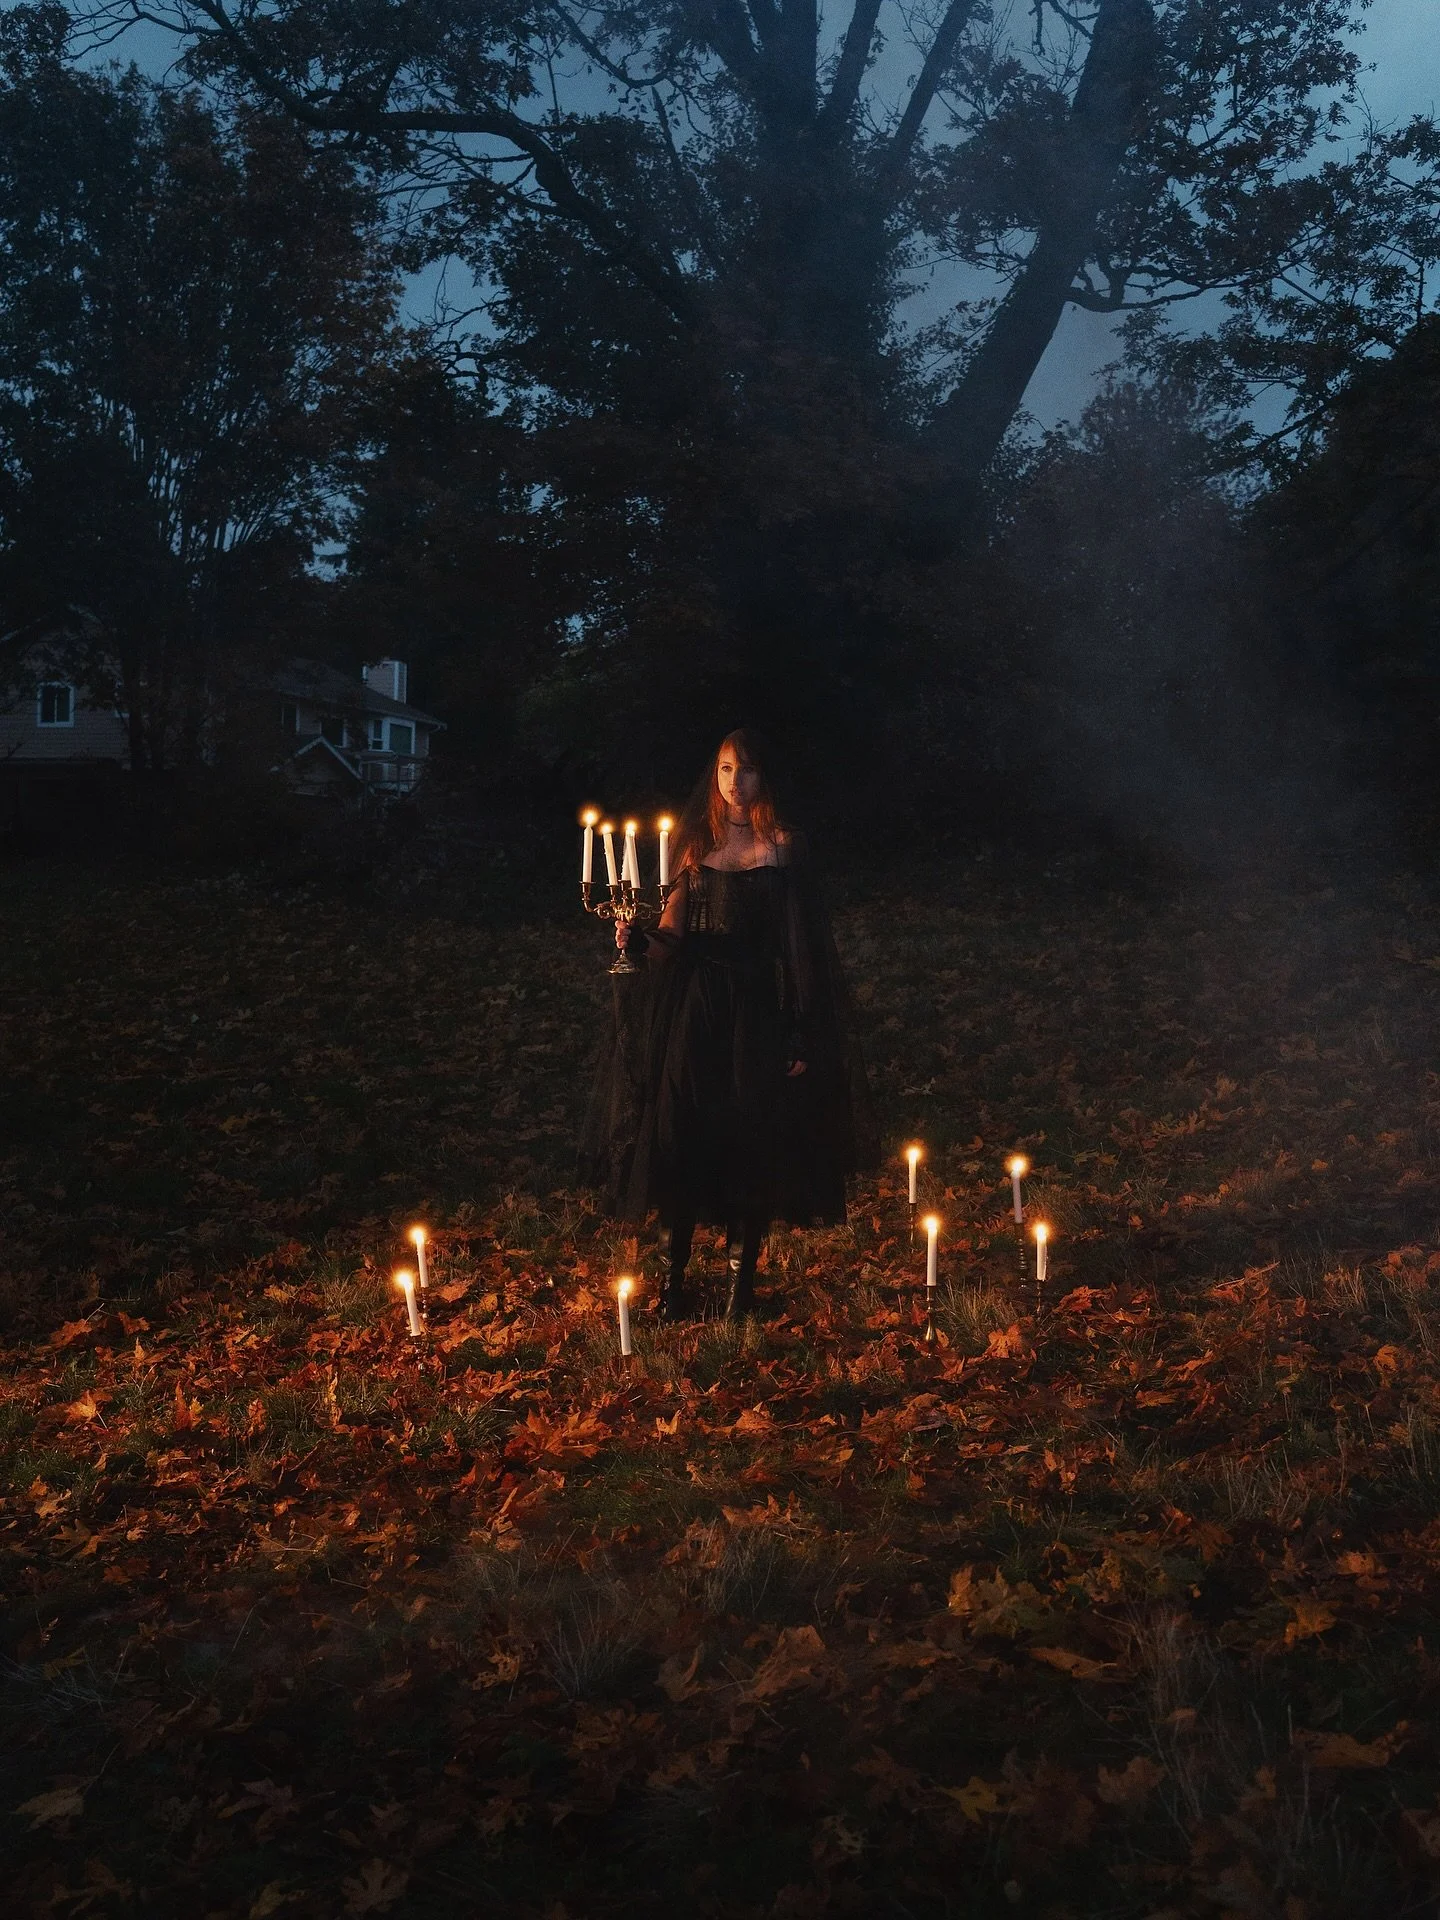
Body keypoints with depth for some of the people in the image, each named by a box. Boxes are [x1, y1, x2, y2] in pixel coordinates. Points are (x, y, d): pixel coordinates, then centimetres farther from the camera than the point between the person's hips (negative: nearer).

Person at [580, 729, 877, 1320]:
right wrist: (639, 940, -14)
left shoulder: (783, 844, 0)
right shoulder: (696, 839, 9)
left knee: (754, 1136, 0)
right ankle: (675, 1272, 9)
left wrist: (800, 1031, -8)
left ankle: (743, 1272, 13)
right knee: (681, 1129, -2)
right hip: (695, 1002, 2)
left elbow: (800, 940, -3)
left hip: (757, 1005, -2)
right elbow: (676, 928, 9)